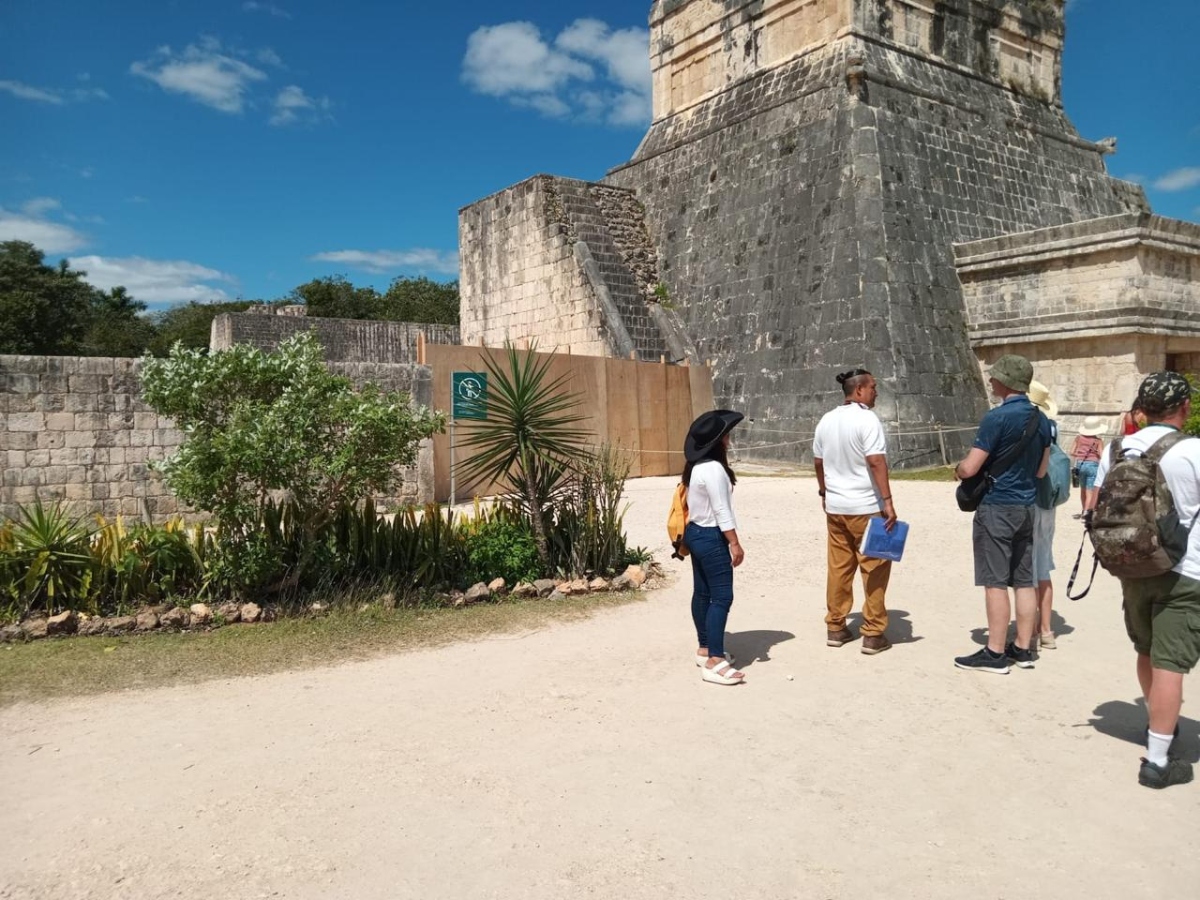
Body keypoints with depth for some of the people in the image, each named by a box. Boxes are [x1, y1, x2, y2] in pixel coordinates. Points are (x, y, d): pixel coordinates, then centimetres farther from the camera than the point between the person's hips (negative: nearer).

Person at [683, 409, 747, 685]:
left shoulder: (695, 466, 8)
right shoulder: (713, 469, -22)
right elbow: (721, 511, -22)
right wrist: (735, 543, -17)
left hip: (695, 533, 10)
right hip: (711, 538, -10)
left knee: (702, 593, 16)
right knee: (721, 597, -7)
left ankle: (704, 649, 26)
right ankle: (715, 662, -7)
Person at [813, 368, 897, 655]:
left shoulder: (826, 420, 8)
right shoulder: (867, 419, -13)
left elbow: (818, 461, 15)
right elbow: (876, 462, -20)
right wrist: (888, 501, -20)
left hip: (835, 506, 7)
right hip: (866, 507, -7)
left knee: (838, 567, 12)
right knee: (875, 568, 2)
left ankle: (835, 627, 19)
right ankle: (873, 634, 6)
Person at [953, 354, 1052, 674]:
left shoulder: (997, 417, -17)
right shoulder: (1041, 419, 8)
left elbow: (970, 468, -16)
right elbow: (1041, 470, 16)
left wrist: (958, 469, 5)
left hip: (997, 507, -8)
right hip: (1027, 507, 8)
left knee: (995, 583, -2)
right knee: (1024, 581, 11)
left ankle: (995, 654, 2)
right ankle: (1023, 648, 19)